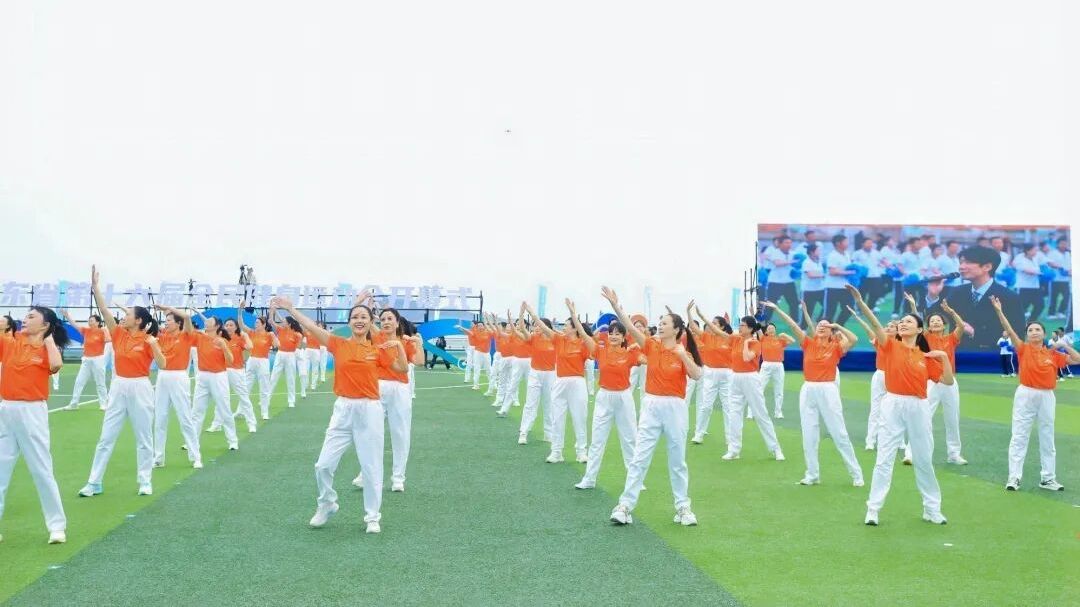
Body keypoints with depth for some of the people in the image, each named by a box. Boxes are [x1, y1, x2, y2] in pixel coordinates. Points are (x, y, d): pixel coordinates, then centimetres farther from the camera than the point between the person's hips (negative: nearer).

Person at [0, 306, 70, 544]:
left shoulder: (48, 348, -3)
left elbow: (56, 365, -24)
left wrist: (49, 339, -12)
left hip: (32, 412, -4)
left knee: (42, 470, 1)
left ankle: (57, 526, 10)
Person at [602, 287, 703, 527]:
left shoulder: (684, 353, 0)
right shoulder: (652, 346, 2)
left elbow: (697, 375, -16)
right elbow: (631, 327, -10)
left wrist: (683, 355, -21)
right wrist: (615, 305, -21)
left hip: (675, 407, -1)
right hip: (651, 406, 1)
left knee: (677, 460, 9)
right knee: (639, 458, -1)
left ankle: (683, 507, 21)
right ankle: (624, 506, 0)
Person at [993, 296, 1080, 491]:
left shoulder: (1053, 354, 5)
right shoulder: (1023, 349, -2)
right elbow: (1009, 331, -13)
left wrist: (1064, 345, 2)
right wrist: (999, 311, -24)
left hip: (1047, 396, 3)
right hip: (1025, 394, -3)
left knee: (1047, 439, 10)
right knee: (1019, 436, -2)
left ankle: (1048, 479, 18)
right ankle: (1014, 477, 0)